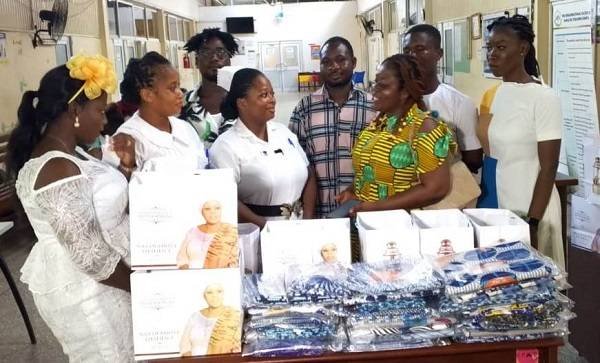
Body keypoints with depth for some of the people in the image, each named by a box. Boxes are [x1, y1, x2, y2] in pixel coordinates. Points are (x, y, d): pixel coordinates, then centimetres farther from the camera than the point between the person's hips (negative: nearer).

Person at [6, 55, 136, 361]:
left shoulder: (67, 154, 4)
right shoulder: (59, 170, -26)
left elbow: (104, 204, 13)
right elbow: (90, 256, -27)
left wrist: (125, 166, -2)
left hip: (85, 284, 10)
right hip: (86, 291, -10)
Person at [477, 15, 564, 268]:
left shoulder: (543, 97, -12)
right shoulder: (491, 96, 6)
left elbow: (548, 168, -14)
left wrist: (532, 223, -17)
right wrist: (477, 203, 11)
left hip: (526, 209, -6)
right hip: (490, 205, 6)